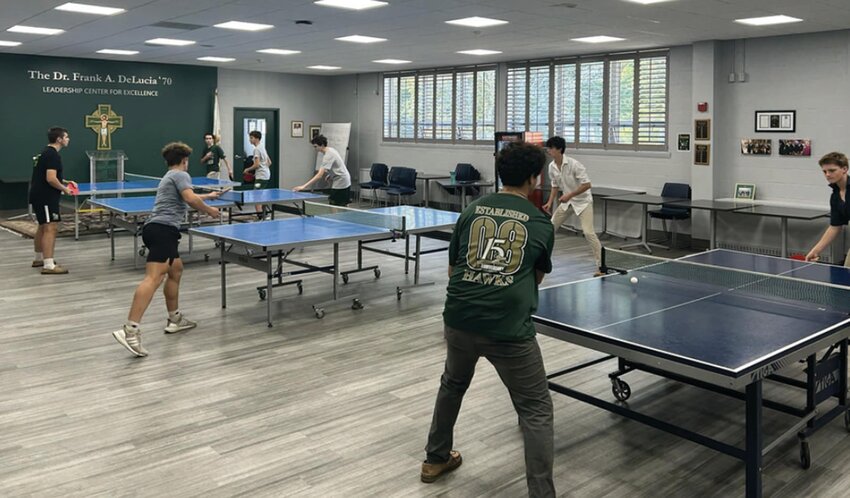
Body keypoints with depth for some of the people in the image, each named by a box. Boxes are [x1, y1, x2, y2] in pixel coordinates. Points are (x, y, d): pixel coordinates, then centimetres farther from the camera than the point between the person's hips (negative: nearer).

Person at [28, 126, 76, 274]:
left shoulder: (46, 152, 15)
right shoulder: (53, 155, -17)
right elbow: (51, 179, -25)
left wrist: (65, 182, 15)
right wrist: (64, 189, -11)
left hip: (39, 196, 11)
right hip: (45, 198, -11)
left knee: (43, 227, 22)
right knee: (51, 228, -14)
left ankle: (39, 258, 35)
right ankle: (48, 266, -17)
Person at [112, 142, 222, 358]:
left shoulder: (169, 177, 32)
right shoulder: (181, 175, 3)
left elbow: (182, 198, 53)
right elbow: (190, 199, -16)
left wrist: (207, 196, 66)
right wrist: (209, 210, 1)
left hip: (155, 227, 11)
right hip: (163, 229, -11)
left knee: (176, 269, 24)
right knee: (154, 277, -20)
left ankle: (174, 319, 31)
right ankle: (130, 330, -32)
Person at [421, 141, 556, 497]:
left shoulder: (472, 210, 9)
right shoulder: (541, 225, 4)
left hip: (459, 319, 4)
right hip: (509, 330, -4)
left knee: (452, 384, 30)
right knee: (537, 411, 9)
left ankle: (436, 459, 45)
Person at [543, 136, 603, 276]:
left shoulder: (574, 164, -24)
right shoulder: (552, 167, -3)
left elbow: (587, 184, -23)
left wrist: (569, 195, -28)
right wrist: (550, 203, 0)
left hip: (583, 201, -7)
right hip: (566, 201, 7)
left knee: (588, 232, -18)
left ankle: (601, 266, -12)